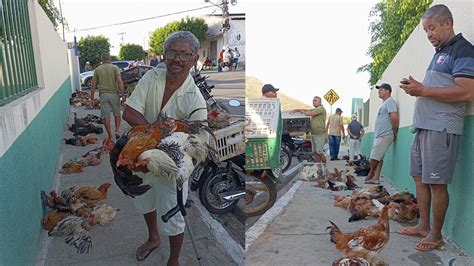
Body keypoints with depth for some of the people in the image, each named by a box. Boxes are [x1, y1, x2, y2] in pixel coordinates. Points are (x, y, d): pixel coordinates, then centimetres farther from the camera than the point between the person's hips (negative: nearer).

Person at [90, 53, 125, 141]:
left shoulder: (97, 69, 7)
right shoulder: (115, 67, 1)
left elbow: (93, 85, 6)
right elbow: (119, 81, -11)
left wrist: (92, 98, 12)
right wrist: (123, 94, -9)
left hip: (103, 94, 1)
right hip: (114, 94, -1)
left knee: (106, 116, 5)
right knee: (117, 114, 14)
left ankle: (110, 135, 6)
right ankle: (117, 130, 0)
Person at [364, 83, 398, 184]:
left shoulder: (390, 102, -9)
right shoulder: (385, 103, 22)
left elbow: (394, 117, -20)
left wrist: (394, 133, -13)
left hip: (384, 136, -10)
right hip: (379, 135, 10)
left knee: (374, 157, -6)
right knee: (378, 158, 8)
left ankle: (371, 174, 9)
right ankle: (376, 178, 10)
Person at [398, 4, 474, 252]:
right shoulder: (439, 53, 22)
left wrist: (423, 90, -17)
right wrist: (416, 88, 6)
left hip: (442, 127, -9)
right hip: (424, 125, 9)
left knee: (436, 182, -4)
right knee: (419, 177, 12)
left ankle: (436, 235, 9)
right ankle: (423, 226, 23)